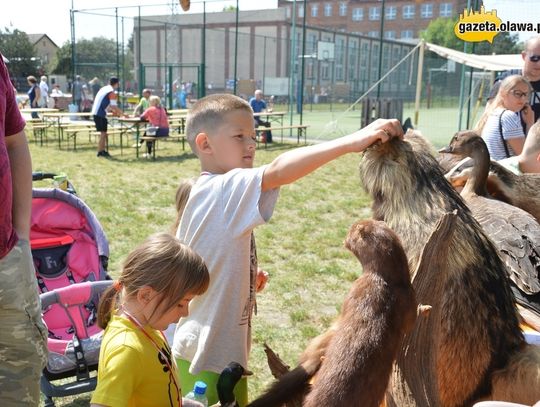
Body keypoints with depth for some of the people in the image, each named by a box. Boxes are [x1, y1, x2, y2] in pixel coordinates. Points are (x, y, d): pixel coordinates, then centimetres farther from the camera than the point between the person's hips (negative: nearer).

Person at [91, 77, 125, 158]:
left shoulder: (104, 89, 17)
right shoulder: (112, 92, -11)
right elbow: (114, 106, -14)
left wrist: (115, 112, 25)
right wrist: (123, 114, -3)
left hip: (96, 113, 9)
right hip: (101, 114, -9)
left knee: (103, 133, 16)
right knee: (103, 133, -3)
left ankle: (102, 150, 22)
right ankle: (100, 151, 0)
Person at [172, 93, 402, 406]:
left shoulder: (205, 194, 8)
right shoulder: (225, 190, -21)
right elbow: (278, 171, -40)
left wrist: (246, 277, 5)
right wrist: (352, 141, -43)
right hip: (210, 356, -10)